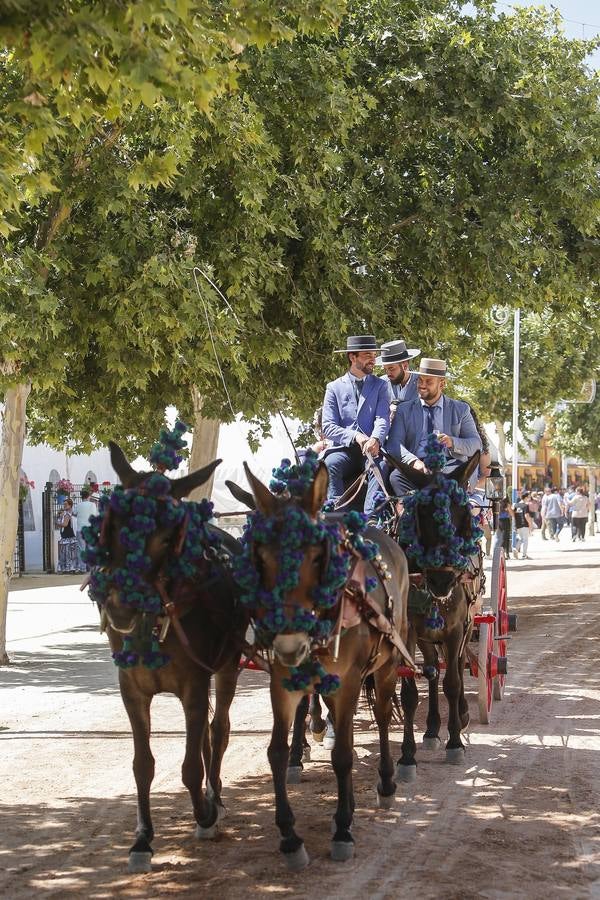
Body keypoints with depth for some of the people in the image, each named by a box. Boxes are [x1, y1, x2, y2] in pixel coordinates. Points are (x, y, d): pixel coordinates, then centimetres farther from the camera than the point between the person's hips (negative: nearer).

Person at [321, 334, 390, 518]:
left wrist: (375, 439, -24)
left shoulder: (380, 386, 15)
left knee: (380, 466, -33)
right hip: (344, 448, 0)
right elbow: (328, 427, 3)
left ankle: (370, 519, -44)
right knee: (330, 464, -32)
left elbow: (383, 418, 0)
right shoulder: (334, 387, 12)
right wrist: (355, 437, -15)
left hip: (371, 448, 0)